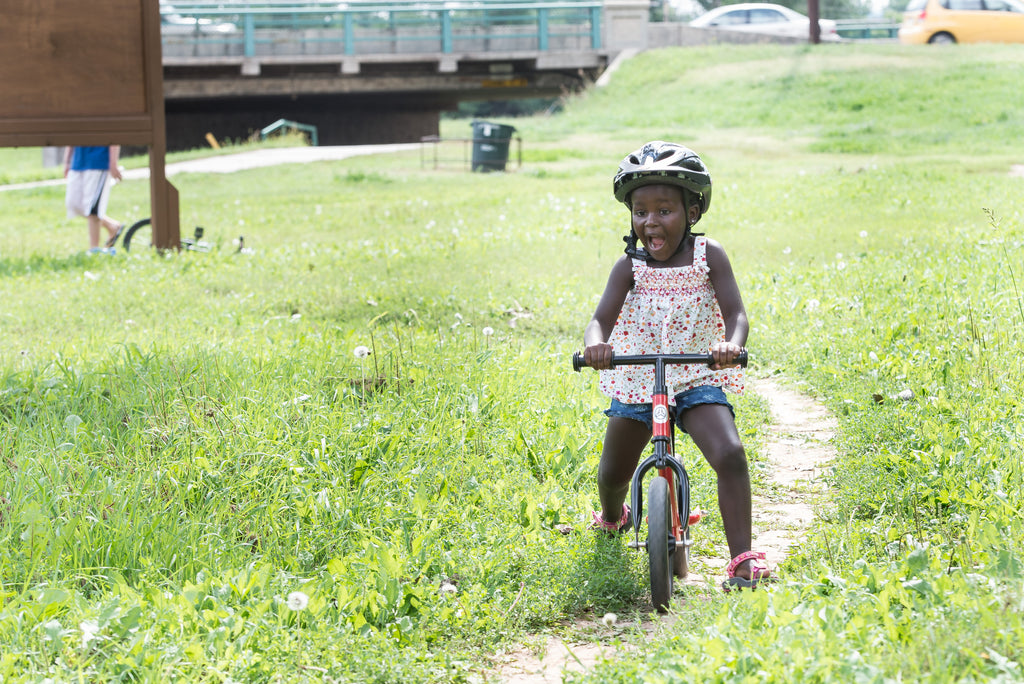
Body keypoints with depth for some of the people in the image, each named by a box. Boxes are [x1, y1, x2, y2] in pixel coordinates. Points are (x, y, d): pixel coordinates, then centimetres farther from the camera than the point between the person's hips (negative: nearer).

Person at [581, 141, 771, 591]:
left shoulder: (708, 256, -7)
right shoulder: (630, 266, -5)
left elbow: (735, 313, -14)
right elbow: (602, 318, -16)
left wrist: (731, 344, -38)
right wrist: (595, 343, -41)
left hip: (697, 380, -2)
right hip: (636, 381, 2)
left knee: (730, 455, -25)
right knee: (613, 473, 15)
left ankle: (742, 559, -23)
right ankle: (612, 517, 53)